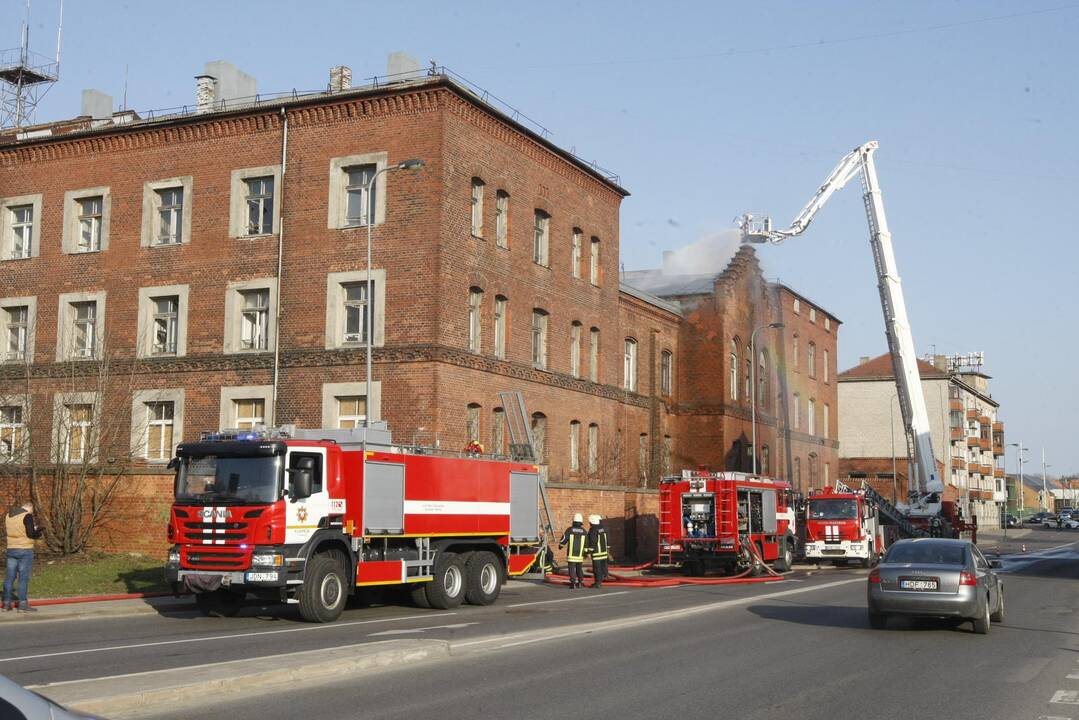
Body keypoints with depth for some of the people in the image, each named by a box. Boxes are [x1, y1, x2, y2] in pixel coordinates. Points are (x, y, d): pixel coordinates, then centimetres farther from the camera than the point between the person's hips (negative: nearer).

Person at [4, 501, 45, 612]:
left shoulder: (9, 515, 12)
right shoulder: (27, 516, -12)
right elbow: (31, 534, -17)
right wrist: (40, 533, 3)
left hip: (11, 549, 7)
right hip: (25, 550, -7)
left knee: (10, 577, 10)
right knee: (24, 578, -4)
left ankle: (7, 603, 13)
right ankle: (22, 605, -4)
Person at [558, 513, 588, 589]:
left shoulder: (570, 530, -7)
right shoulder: (584, 531, 2)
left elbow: (564, 539, -2)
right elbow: (586, 543, 7)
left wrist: (560, 546, 17)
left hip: (571, 554, -3)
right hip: (580, 554, 3)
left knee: (572, 568, 0)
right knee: (579, 568, 19)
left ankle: (573, 583, -9)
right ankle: (580, 582, 20)